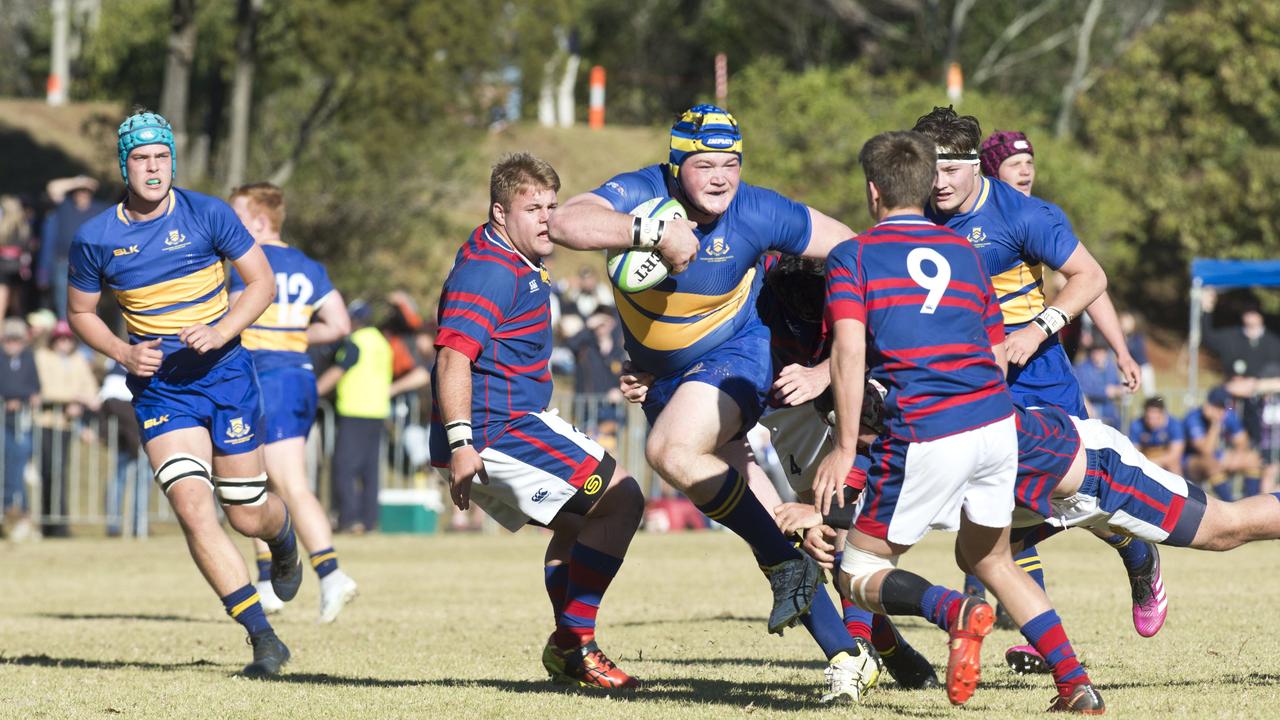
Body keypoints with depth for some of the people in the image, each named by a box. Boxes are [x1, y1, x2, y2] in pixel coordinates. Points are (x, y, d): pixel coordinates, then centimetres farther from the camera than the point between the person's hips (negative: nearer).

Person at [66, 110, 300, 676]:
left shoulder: (207, 215, -8)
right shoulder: (95, 238, -5)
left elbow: (261, 282, -1)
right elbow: (81, 312, 10)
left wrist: (220, 332, -17)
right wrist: (122, 354, -8)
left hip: (225, 374, 0)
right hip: (159, 389, 0)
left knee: (247, 516, 6)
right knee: (193, 508, -18)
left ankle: (284, 537, 46)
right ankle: (262, 637, -12)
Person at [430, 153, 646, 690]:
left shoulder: (520, 266, 17)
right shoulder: (488, 271, -18)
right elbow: (453, 356, -27)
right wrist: (461, 443, -33)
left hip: (518, 421, 11)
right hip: (494, 433, -11)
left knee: (580, 520, 25)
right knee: (620, 499, -14)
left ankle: (567, 651, 28)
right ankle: (574, 644, -12)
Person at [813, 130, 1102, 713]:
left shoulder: (852, 256, 5)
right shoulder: (964, 252, 20)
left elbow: (849, 353, -8)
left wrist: (845, 447, -8)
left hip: (925, 436, -5)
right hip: (996, 423, 5)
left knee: (859, 576, 7)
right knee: (988, 558, 25)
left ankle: (955, 613, -23)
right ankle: (1076, 685, 13)